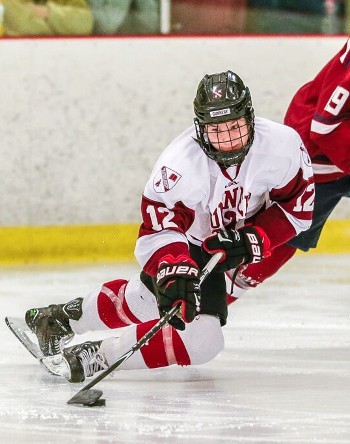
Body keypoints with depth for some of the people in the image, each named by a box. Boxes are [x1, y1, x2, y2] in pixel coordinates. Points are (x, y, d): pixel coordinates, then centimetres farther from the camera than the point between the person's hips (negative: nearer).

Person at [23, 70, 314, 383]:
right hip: (189, 244, -4)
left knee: (144, 300, 14)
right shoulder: (179, 163, -36)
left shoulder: (282, 144, -28)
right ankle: (97, 357, -6)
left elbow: (296, 206, -15)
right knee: (201, 335, -13)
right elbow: (159, 231, -37)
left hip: (235, 241, 4)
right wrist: (175, 273, -55)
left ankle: (62, 319, 35)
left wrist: (252, 240, -27)